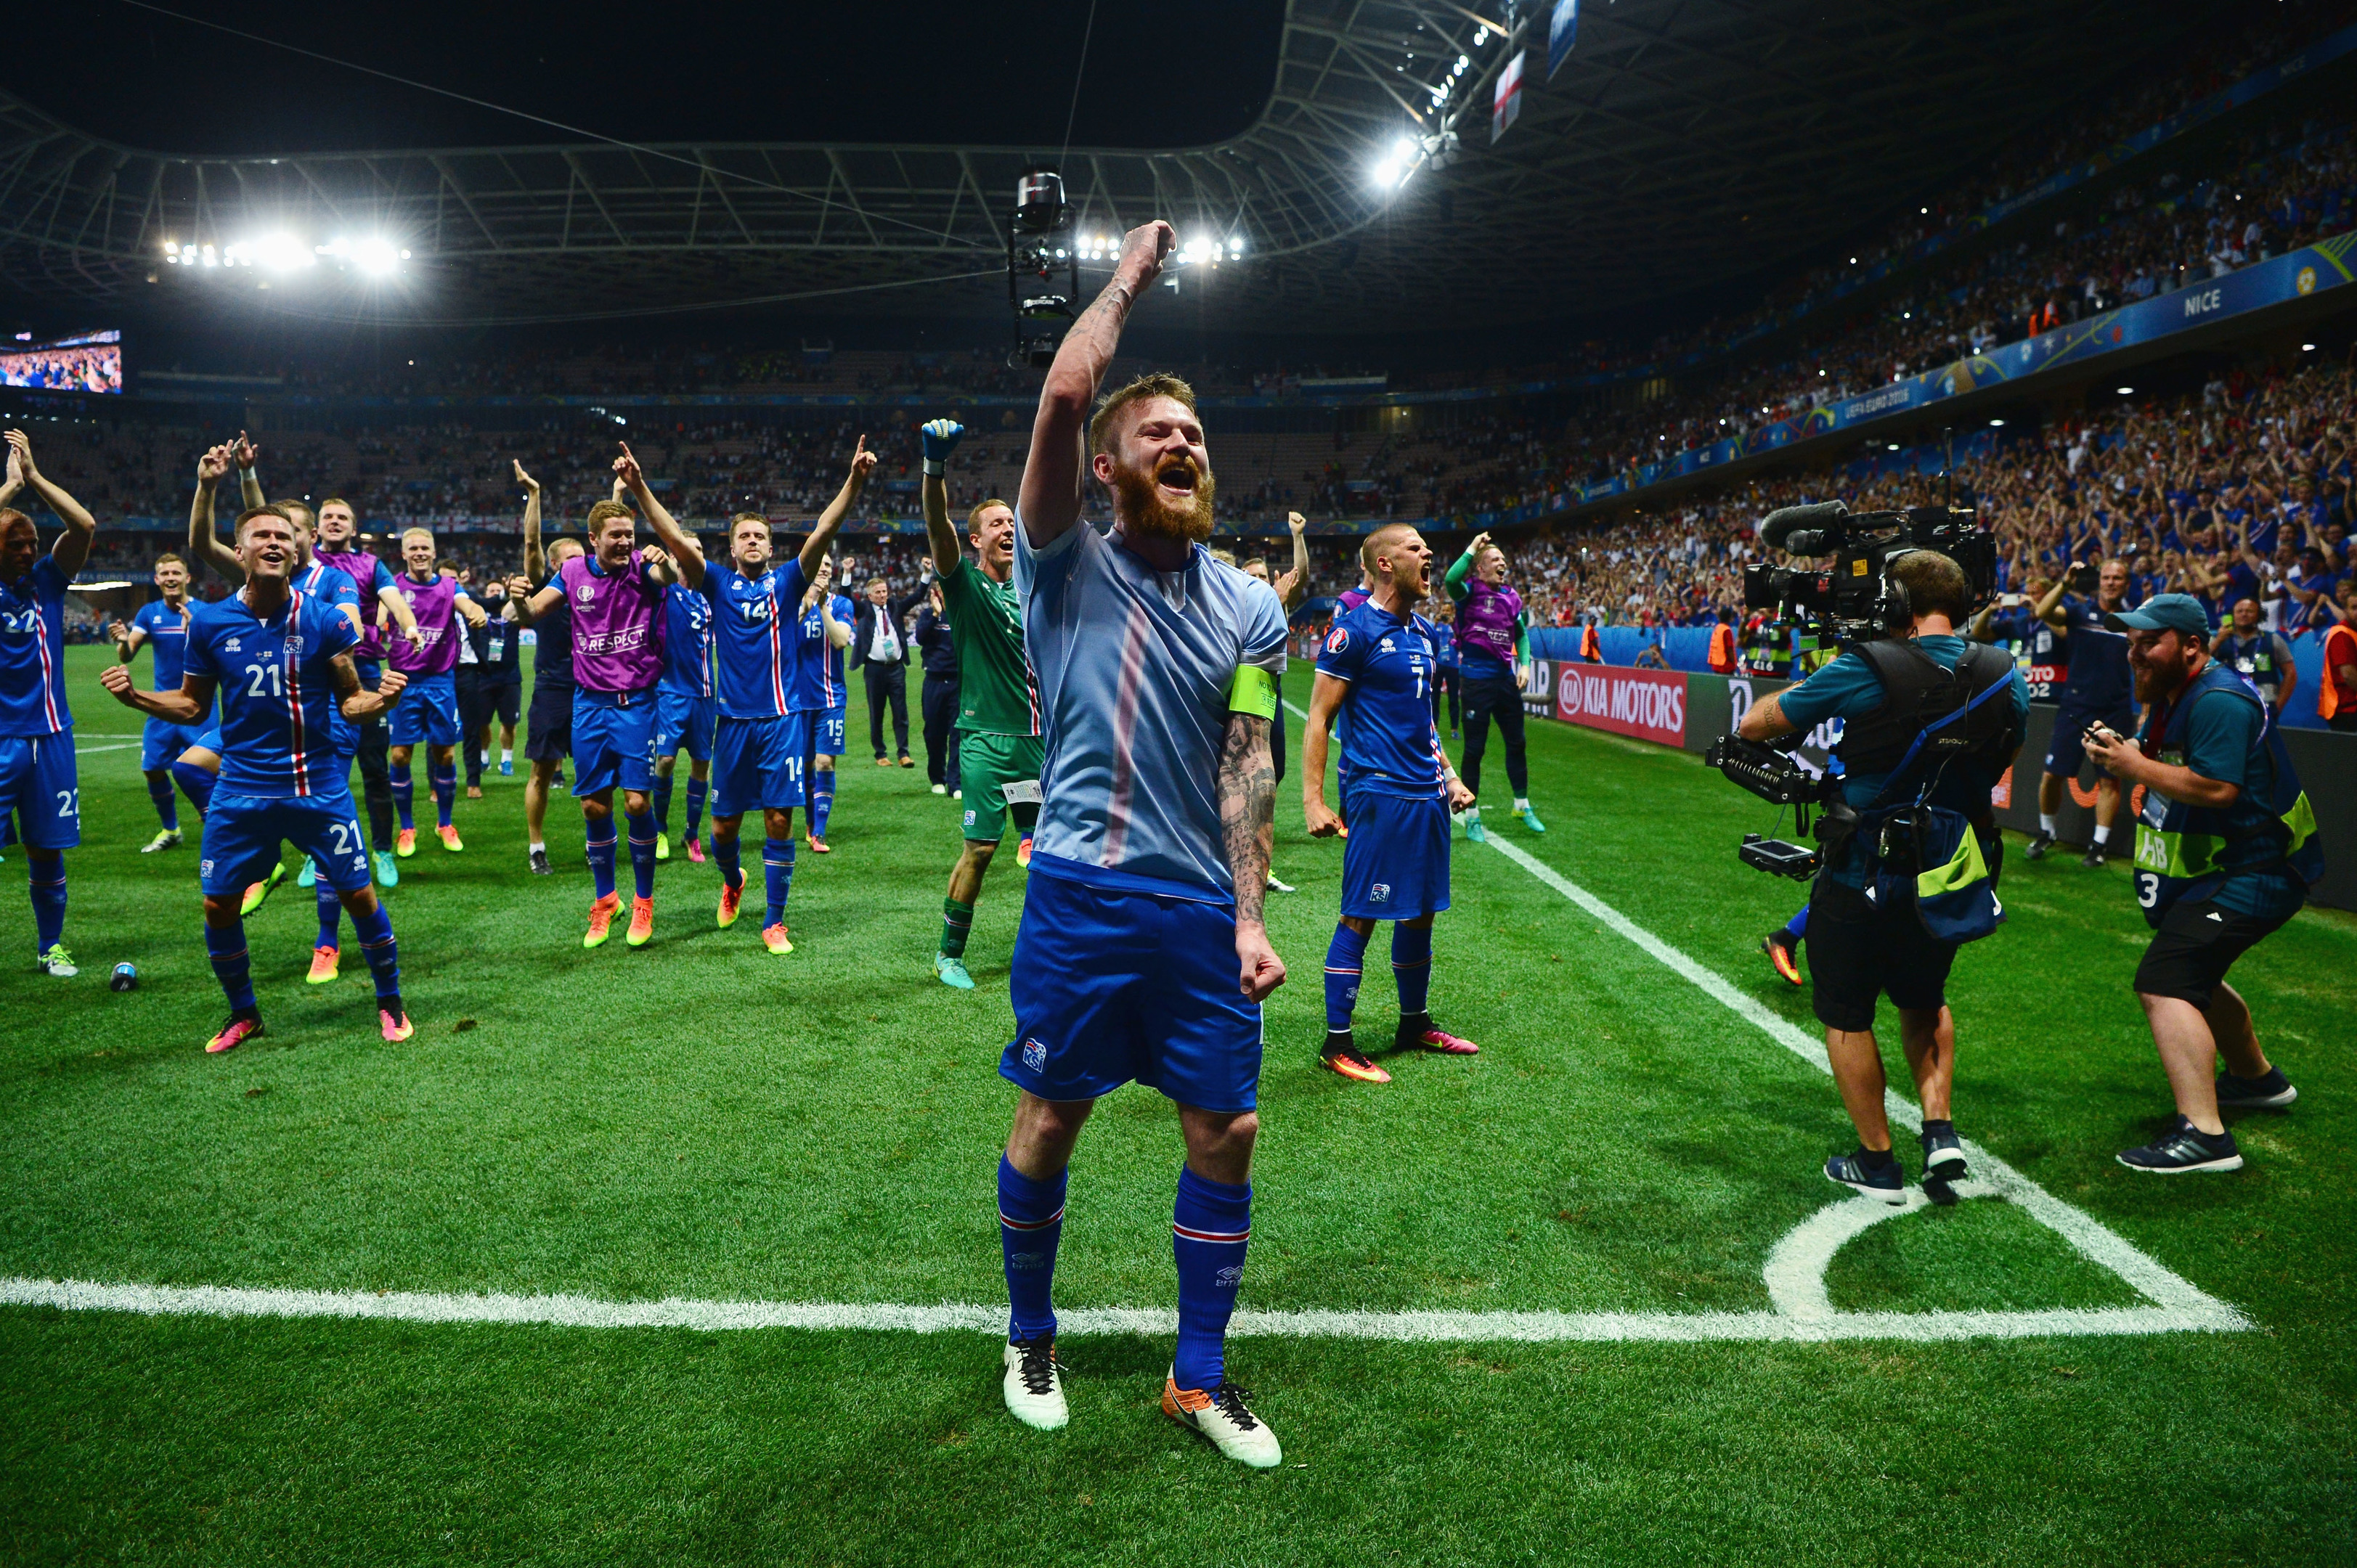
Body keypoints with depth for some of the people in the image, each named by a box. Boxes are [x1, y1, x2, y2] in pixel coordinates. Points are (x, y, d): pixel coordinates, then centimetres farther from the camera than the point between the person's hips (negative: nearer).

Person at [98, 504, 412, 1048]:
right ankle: (243, 1015, 27)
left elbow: (350, 701, -2)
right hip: (242, 790, 2)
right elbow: (191, 705, 10)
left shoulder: (325, 620, -5)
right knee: (218, 905, 5)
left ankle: (390, 1004, 19)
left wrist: (379, 698, -23)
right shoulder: (209, 622, 0)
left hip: (319, 788, -2)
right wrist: (134, 696, -6)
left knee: (359, 895, -1)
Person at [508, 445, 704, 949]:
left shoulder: (643, 567, -7)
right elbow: (529, 615, 8)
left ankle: (643, 901, 9)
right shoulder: (574, 571, 4)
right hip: (589, 703, 3)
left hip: (638, 702, -3)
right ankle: (604, 900, 22)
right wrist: (519, 599, -18)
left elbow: (680, 562, -30)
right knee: (594, 806, 5)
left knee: (637, 802, -8)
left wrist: (639, 489, -39)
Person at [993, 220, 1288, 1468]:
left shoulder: (1250, 607, 9)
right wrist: (1126, 280, -1)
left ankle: (1199, 1376, 25)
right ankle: (1031, 1339, 33)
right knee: (1048, 1124, 8)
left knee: (1225, 1132, 5)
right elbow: (1064, 396, -14)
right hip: (1078, 896, -3)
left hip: (1202, 906, 3)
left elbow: (1248, 765, 3)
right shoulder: (1067, 568, 0)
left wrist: (1250, 916, -5)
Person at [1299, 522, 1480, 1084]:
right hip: (1380, 792, -8)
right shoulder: (1355, 628, -9)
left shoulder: (1421, 631, 15)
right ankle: (1337, 1043, 5)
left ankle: (1414, 1025, 28)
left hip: (1427, 792, 8)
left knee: (1420, 911, 15)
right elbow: (1318, 718, -11)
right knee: (1360, 916, -4)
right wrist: (1312, 799, -16)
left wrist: (1449, 775, 20)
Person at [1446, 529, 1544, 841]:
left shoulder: (1511, 596, 9)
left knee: (1516, 743, 13)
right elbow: (1451, 580, -31)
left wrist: (1524, 664, 5)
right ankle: (1472, 816, 11)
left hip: (1506, 678, 6)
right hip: (1477, 679, -6)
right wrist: (1472, 549, -24)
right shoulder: (1470, 592, -8)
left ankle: (1522, 806, 28)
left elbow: (1522, 634, 20)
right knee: (1474, 748, 1)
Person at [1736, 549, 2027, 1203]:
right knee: (1925, 1001, 29)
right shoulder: (2003, 676, -3)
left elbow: (1754, 725, -9)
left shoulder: (1867, 671, -17)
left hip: (1862, 881, -5)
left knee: (1847, 1016, 13)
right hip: (1952, 880, 5)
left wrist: (1810, 684, 8)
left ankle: (1877, 1164, 20)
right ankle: (1940, 1130, 18)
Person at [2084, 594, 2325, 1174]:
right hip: (2214, 865, 11)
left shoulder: (2219, 700, -22)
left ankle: (2203, 1135, -26)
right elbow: (2165, 768, 15)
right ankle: (2257, 1078, 51)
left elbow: (2217, 787, -32)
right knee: (2193, 973, 29)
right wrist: (2121, 753, -5)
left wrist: (2136, 767, -25)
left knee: (2165, 984, -22)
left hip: (2253, 873, -11)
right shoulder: (2174, 697, 11)